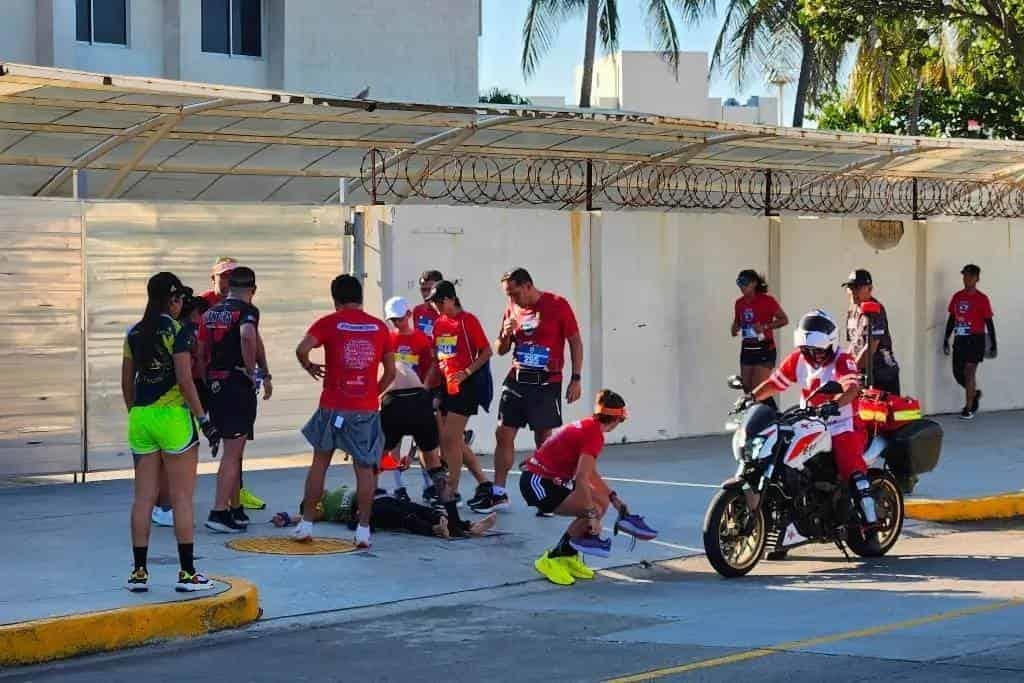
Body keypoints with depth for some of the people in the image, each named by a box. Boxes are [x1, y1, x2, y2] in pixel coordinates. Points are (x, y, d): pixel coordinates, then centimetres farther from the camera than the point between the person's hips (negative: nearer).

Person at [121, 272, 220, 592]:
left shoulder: (134, 333, 8)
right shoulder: (176, 330, -10)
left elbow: (127, 382, 12)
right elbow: (185, 380, -15)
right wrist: (203, 418, -10)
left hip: (140, 418, 6)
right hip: (172, 416, -6)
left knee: (143, 497, 9)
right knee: (182, 498, 1)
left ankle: (139, 571, 10)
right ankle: (187, 573, 3)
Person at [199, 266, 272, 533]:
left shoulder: (211, 313, 13)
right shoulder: (247, 311, -9)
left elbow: (201, 351, 13)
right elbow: (247, 335, -30)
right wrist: (253, 371, -19)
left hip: (215, 384, 7)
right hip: (238, 386, -7)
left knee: (232, 450, 18)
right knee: (232, 453, -4)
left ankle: (235, 509, 24)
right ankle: (219, 512, -8)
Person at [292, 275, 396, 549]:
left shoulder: (330, 323, -2)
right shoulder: (379, 327, 6)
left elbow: (302, 349, -17)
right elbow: (390, 373, 10)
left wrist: (310, 367, 3)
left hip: (334, 406, -1)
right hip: (367, 409, 1)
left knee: (320, 462, 13)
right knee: (365, 468, 5)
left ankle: (306, 525, 16)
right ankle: (363, 531, 3)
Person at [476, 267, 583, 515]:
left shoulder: (557, 305, -7)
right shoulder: (512, 310, 8)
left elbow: (575, 342, -3)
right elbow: (500, 350, 16)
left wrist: (575, 379, -8)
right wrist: (505, 334, -7)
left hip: (546, 383, -5)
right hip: (516, 380, 5)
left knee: (544, 439, -1)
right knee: (503, 435, 3)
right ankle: (498, 494, 10)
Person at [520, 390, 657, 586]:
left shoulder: (588, 427, 11)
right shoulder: (594, 435, -19)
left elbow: (591, 473, 24)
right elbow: (581, 479, -27)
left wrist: (614, 498, 23)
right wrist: (592, 515, -24)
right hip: (538, 482, -10)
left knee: (602, 502, 11)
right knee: (595, 510, -17)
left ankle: (568, 556, 18)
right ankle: (552, 560, -6)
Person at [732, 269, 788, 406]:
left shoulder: (767, 300, -9)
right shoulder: (739, 303, 8)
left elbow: (784, 320, -7)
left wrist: (765, 326, -20)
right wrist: (735, 329, -1)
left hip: (764, 349, -7)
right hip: (747, 349, 7)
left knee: (758, 389, -14)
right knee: (748, 389, 6)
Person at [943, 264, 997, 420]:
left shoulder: (981, 299, -6)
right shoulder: (957, 297, 9)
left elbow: (989, 322, -4)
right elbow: (951, 319, 16)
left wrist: (993, 345, -5)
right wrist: (946, 340, 16)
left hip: (975, 340, -5)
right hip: (960, 339, 5)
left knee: (969, 372, -7)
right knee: (958, 373, 7)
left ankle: (968, 409, 1)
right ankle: (975, 393, 35)